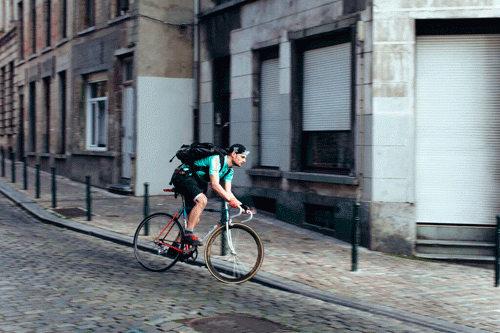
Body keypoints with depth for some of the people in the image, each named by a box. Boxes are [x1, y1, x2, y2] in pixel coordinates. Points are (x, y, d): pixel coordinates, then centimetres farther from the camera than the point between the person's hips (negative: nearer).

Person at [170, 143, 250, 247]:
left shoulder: (229, 170, 6)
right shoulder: (216, 160, -23)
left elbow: (227, 192, 4)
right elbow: (214, 185, -31)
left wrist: (239, 204, -11)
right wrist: (231, 200, -37)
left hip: (196, 183, 10)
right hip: (183, 177, -10)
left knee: (194, 219, 6)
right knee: (202, 200, -33)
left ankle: (175, 246, 14)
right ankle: (188, 234, -29)